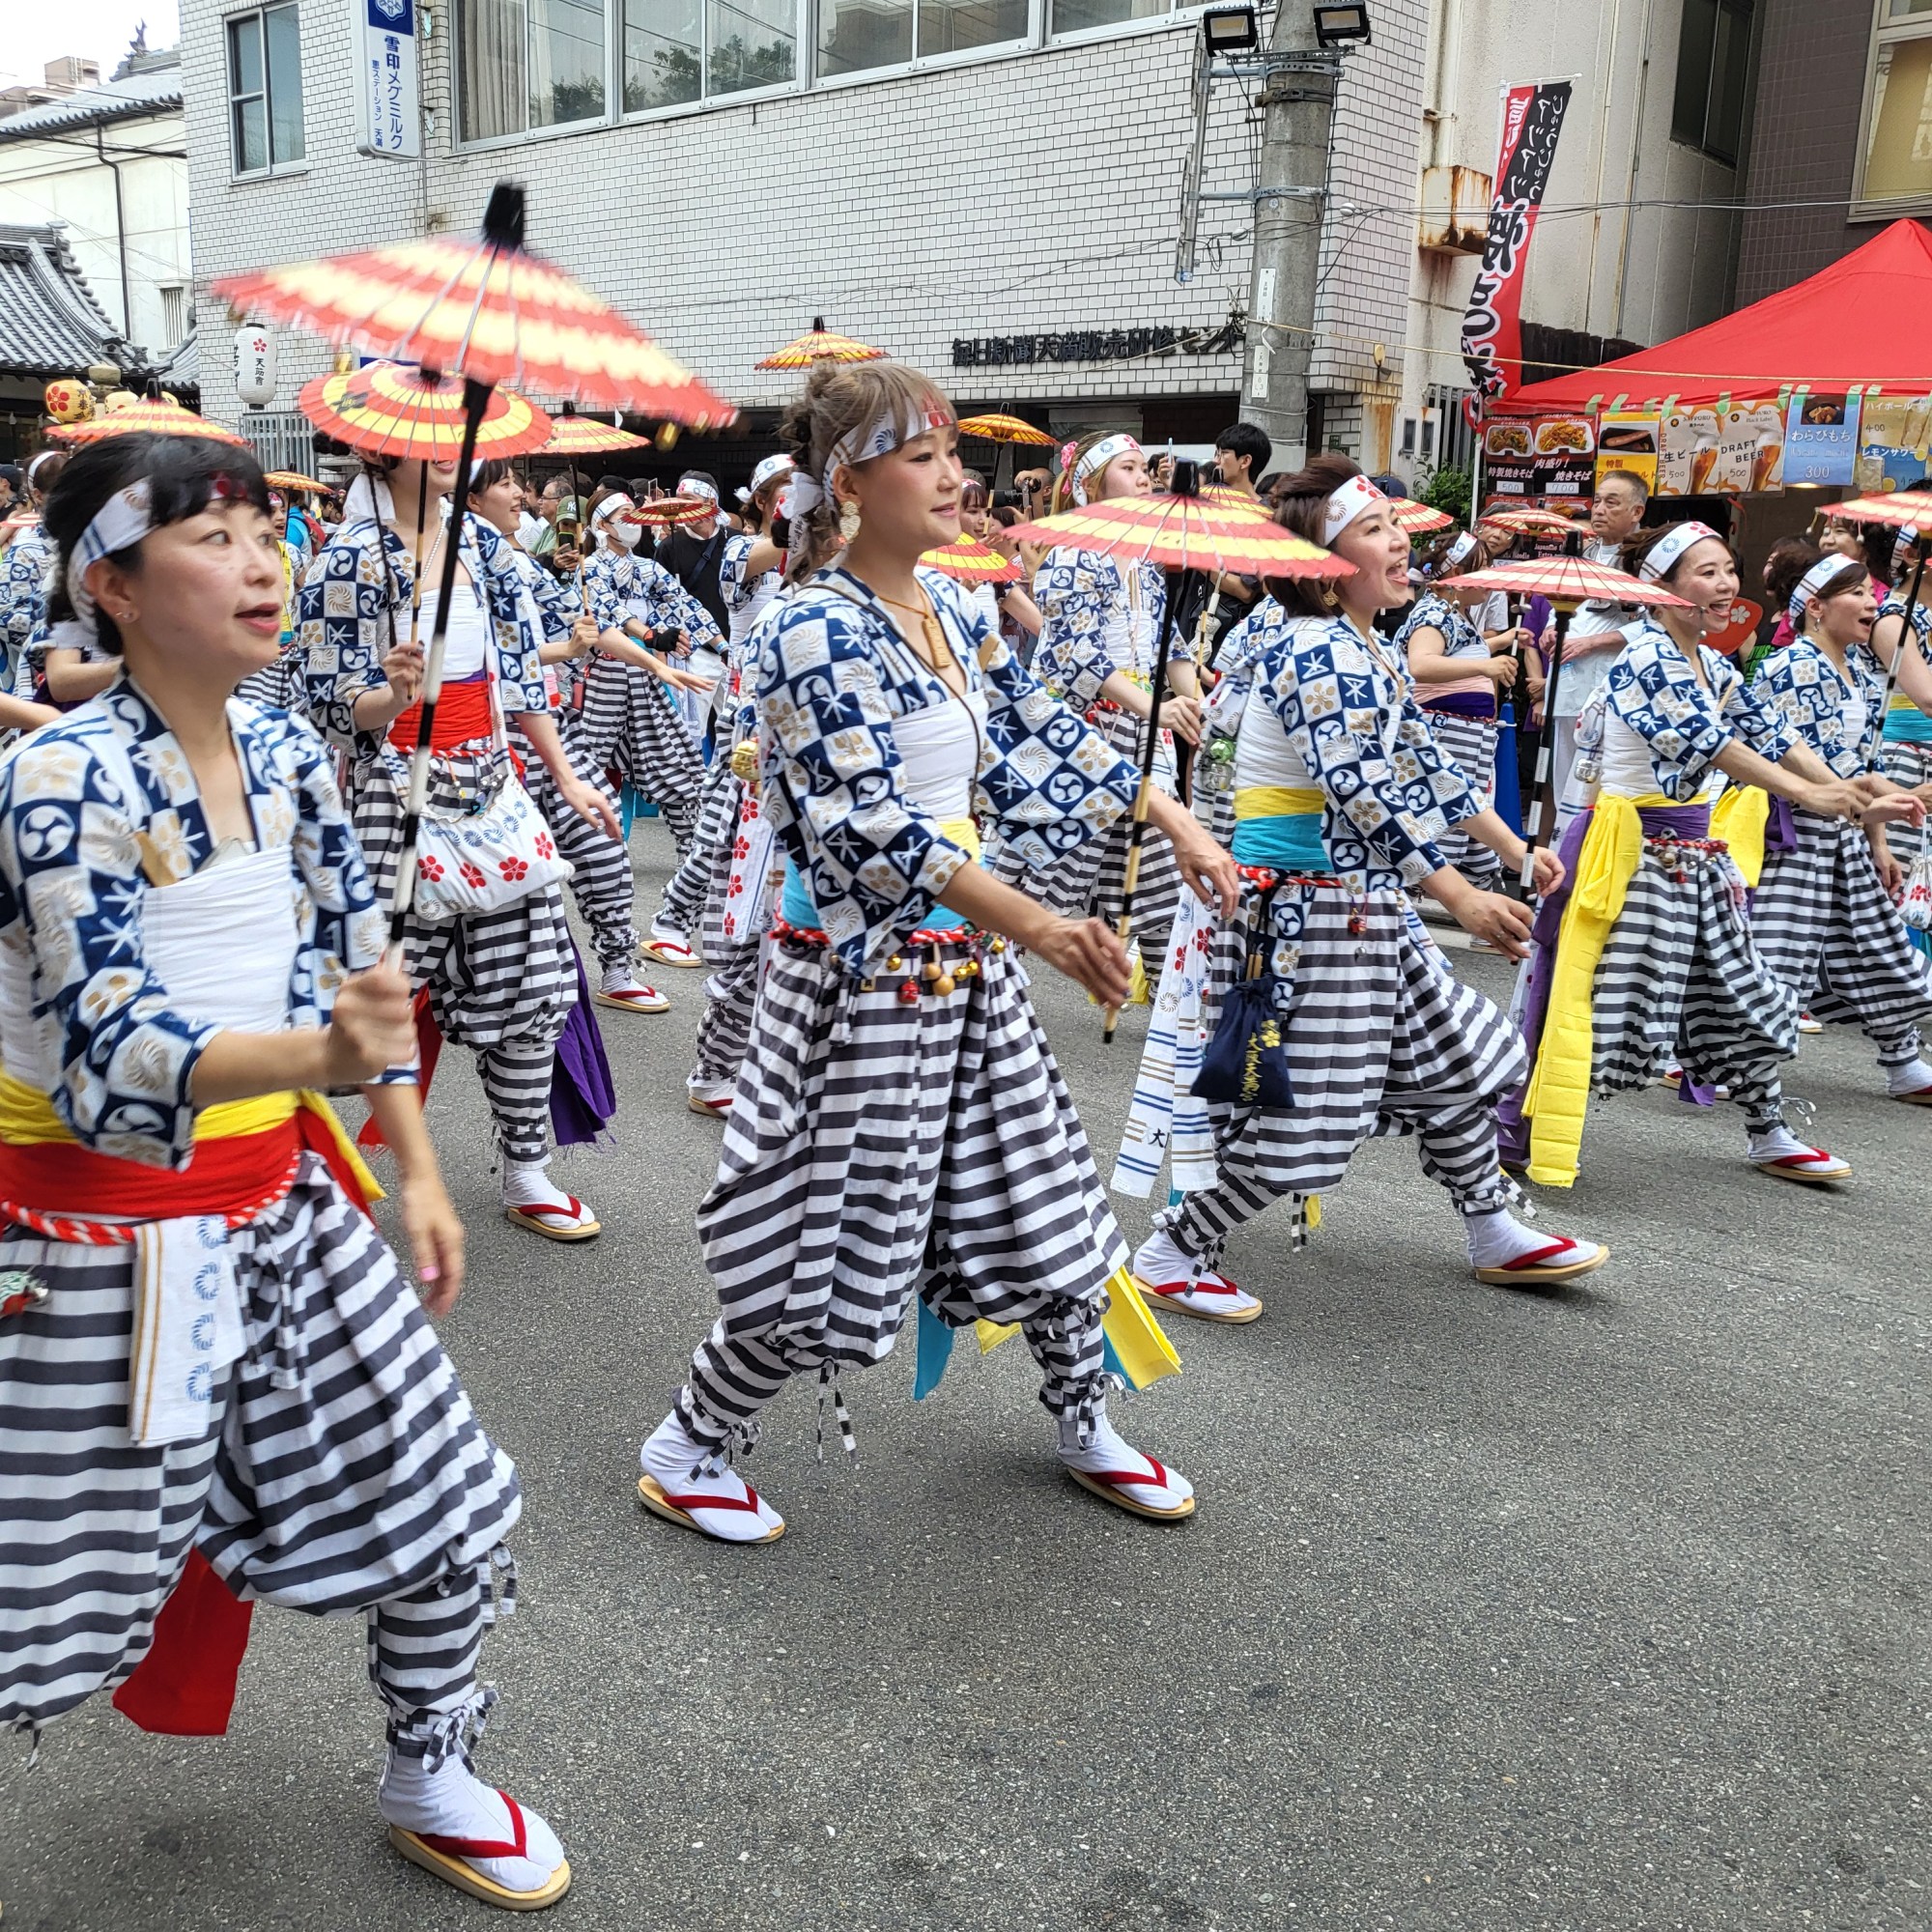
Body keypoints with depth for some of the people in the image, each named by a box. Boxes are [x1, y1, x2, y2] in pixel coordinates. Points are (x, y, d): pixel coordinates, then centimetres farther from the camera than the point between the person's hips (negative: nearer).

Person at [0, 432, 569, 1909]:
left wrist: (422, 1176, 7)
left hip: (285, 1200, 6)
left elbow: (360, 968, 8)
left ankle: (433, 1784, 36)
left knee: (442, 1510, 10)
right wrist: (318, 1055, -45)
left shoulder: (288, 756, 0)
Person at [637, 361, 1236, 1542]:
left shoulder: (951, 609, 7)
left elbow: (1038, 742, 15)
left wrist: (1179, 826, 14)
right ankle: (687, 1449, 24)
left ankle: (1085, 1425, 39)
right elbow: (874, 831, -27)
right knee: (837, 1252, 1)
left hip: (971, 967, 8)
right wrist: (1042, 928, -33)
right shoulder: (813, 631, -18)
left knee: (1049, 1203, 16)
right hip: (864, 979, -8)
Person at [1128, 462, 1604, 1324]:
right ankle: (1170, 1254, 11)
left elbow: (1420, 766, 20)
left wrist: (1516, 849, 22)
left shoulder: (1370, 654, 12)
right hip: (1302, 906, -10)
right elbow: (1362, 794, -26)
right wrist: (1460, 897, -26)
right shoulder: (1316, 654, -19)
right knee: (1299, 1108, -5)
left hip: (1366, 910, 10)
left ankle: (1494, 1236, 35)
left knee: (1456, 1058, 18)